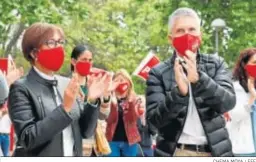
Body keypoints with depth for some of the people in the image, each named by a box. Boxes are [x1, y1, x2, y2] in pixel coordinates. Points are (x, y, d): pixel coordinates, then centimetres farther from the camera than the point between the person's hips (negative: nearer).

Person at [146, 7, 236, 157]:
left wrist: (198, 78, -27)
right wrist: (179, 91, -25)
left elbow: (228, 103, -10)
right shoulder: (158, 73, 1)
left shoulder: (216, 64, 6)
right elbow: (154, 118, -7)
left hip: (214, 152, 2)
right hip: (175, 154, -1)